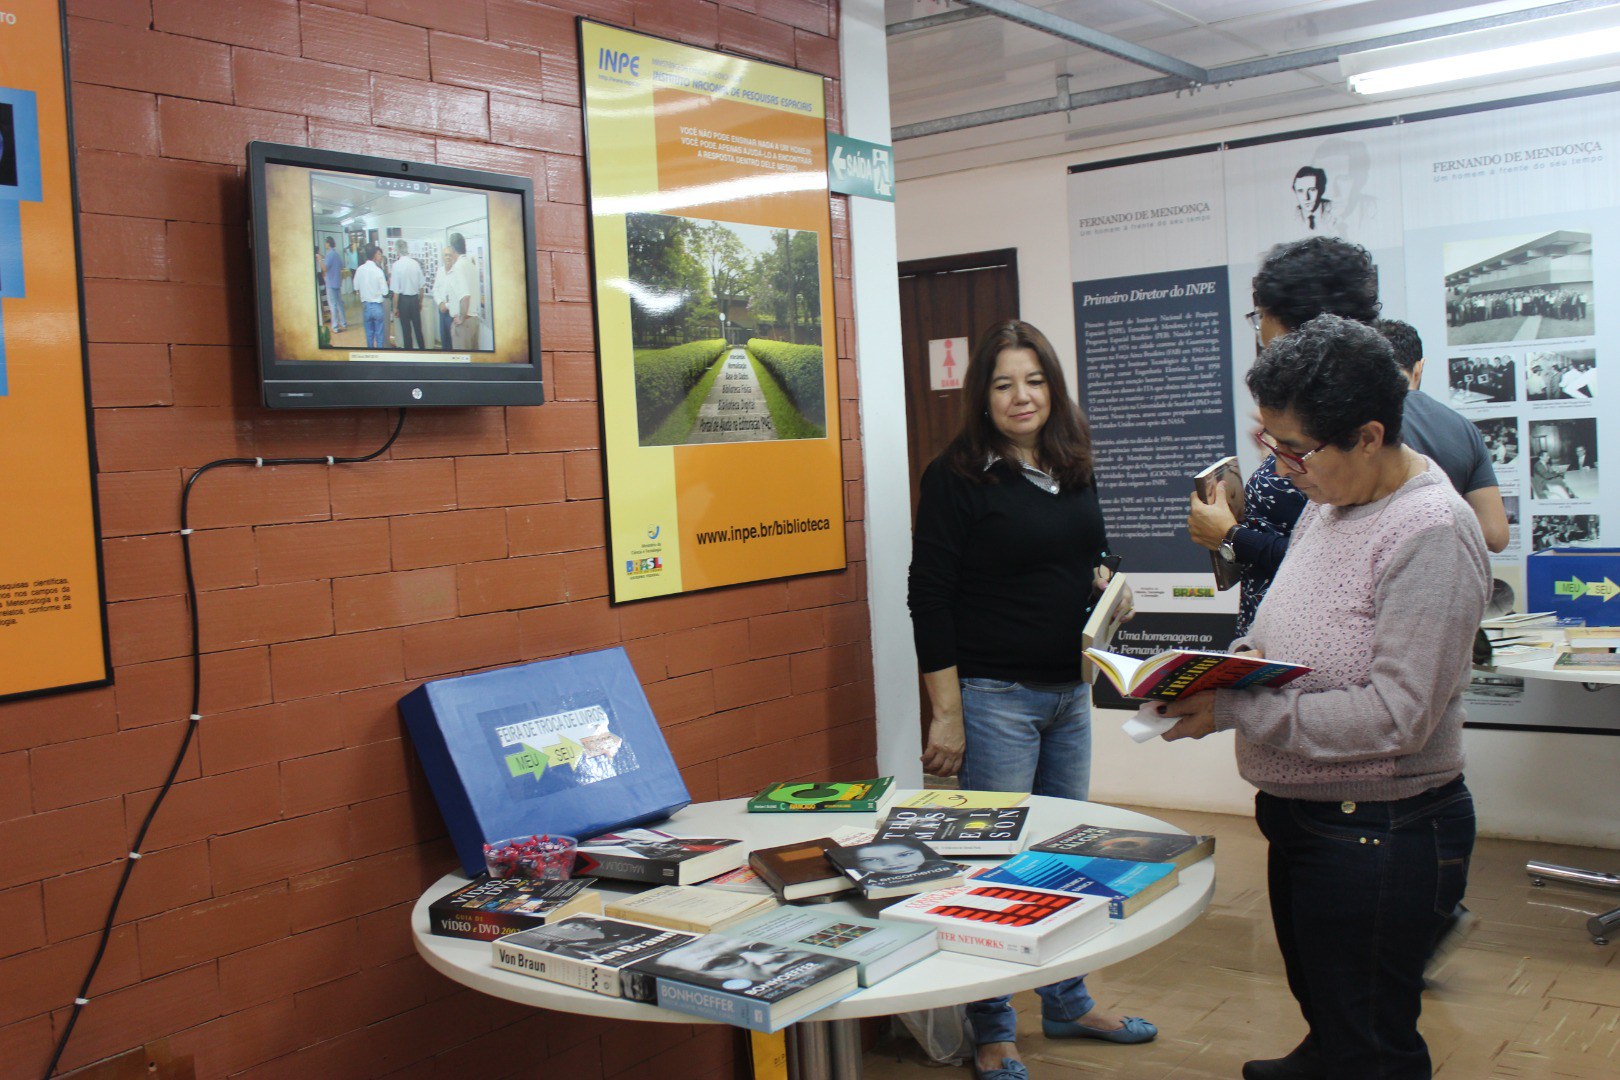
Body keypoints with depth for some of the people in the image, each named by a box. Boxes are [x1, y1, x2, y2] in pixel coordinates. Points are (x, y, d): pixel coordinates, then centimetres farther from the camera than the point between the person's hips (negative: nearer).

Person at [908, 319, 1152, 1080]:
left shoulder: (1073, 470, 9)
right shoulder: (957, 477, -11)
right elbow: (929, 598, -13)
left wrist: (1105, 581, 0)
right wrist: (947, 715, -17)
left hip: (1069, 689, 7)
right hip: (994, 695, -7)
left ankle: (1068, 1004, 35)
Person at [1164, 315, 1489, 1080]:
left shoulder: (1431, 533, -22)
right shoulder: (1329, 502, 6)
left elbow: (1395, 716, -26)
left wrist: (1236, 711, -25)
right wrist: (1246, 655, -5)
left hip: (1381, 836, -8)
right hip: (1303, 817, 9)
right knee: (1322, 1007, 27)